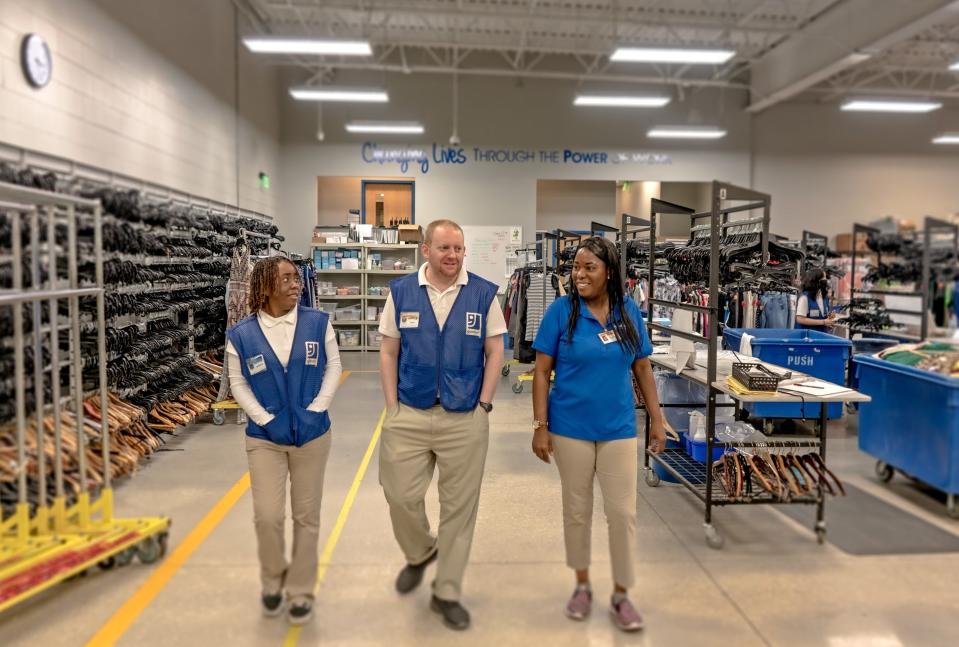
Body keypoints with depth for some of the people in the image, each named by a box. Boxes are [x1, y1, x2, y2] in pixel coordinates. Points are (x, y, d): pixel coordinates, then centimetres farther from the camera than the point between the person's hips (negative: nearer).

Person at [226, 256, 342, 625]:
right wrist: (267, 421, -11)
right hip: (264, 438, 0)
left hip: (313, 434, 1)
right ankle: (273, 581, 28)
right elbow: (238, 385, -1)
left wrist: (316, 410, -9)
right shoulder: (240, 335, -4)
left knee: (306, 516, 9)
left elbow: (333, 368, 1)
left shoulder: (318, 323, -2)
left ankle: (300, 592, 26)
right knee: (267, 517, -2)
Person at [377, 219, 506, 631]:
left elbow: (495, 352, 2)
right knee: (400, 496, 5)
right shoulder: (400, 292, 2)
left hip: (466, 419, 0)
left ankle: (447, 593, 27)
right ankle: (420, 554, 38)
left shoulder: (484, 294, -1)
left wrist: (483, 405, -4)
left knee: (459, 506, 8)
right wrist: (392, 407, -1)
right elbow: (389, 352, 5)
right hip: (408, 416, 1)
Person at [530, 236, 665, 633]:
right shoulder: (561, 311, -8)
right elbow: (542, 371, -6)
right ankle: (582, 585, 33)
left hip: (618, 430, 2)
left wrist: (657, 420, 5)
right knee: (577, 510, 13)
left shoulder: (629, 311, -1)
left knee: (623, 513, 6)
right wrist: (540, 426, -10)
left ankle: (621, 595, 25)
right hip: (571, 429, -1)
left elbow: (642, 369, 6)